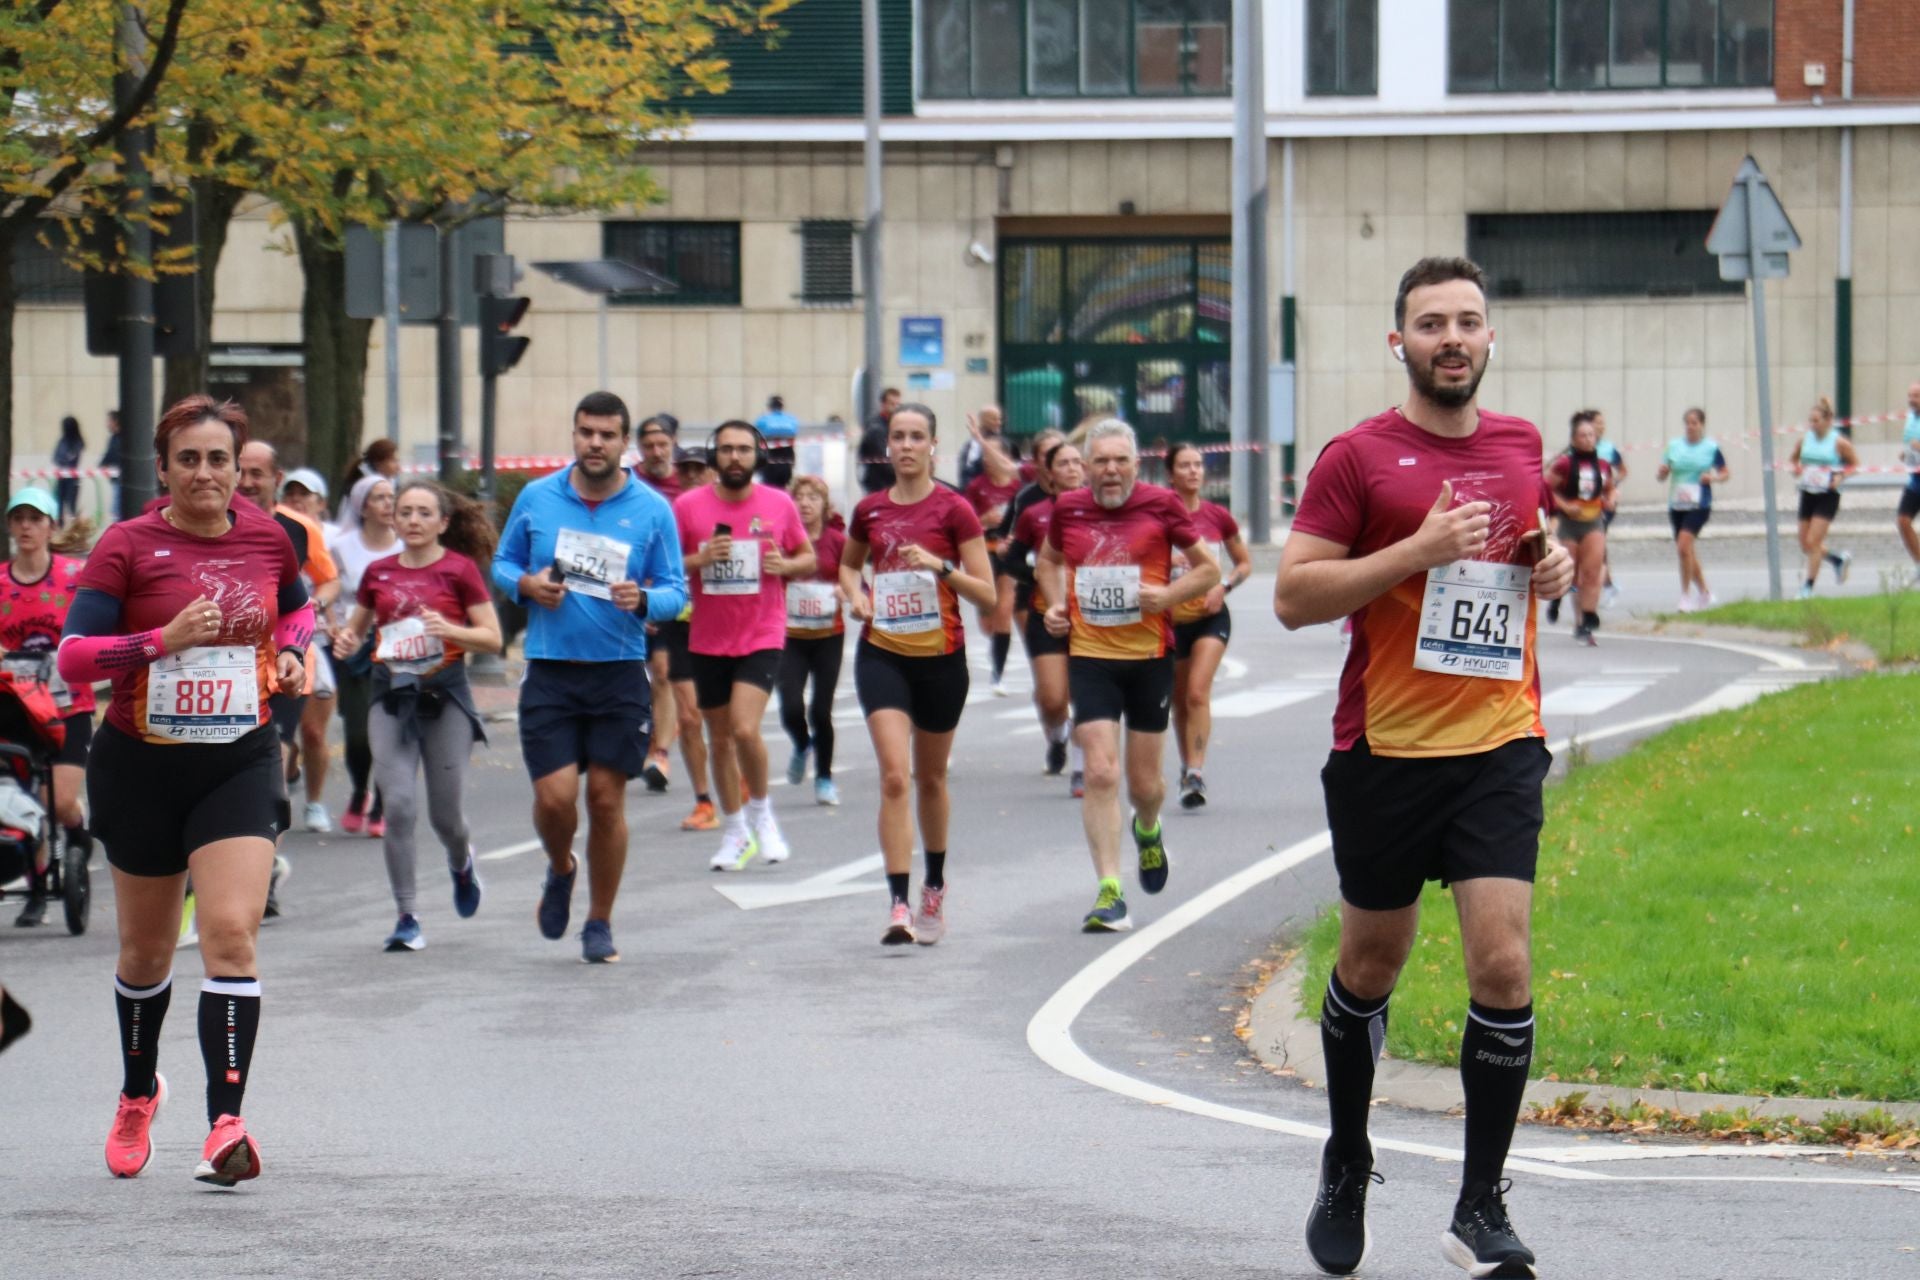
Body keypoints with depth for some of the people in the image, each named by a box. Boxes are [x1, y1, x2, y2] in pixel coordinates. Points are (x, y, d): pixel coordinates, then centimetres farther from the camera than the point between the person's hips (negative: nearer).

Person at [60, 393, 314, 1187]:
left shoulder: (266, 538, 1)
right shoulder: (129, 546, -9)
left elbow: (297, 607, 23)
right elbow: (71, 657, -14)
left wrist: (291, 654, 3)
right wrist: (163, 639, -26)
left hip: (240, 762, 1)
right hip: (141, 764, -1)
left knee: (231, 933, -17)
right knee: (147, 948, 14)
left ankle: (226, 1123, -22)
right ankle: (137, 1093, 41)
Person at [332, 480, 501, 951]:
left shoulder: (460, 569, -2)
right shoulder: (379, 572, 7)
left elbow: (492, 638, -4)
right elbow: (356, 626, 20)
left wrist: (449, 629, -21)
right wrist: (346, 642, -3)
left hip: (445, 693, -2)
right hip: (392, 695, 2)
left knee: (445, 814, 2)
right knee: (398, 805, -11)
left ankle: (461, 863, 40)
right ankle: (406, 917, -4)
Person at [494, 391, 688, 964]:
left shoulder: (652, 509, 1)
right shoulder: (536, 498, 4)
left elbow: (675, 591, 4)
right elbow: (502, 563, 14)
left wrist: (642, 600, -17)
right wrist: (527, 585, -8)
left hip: (620, 674, 0)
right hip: (550, 673, 0)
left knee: (606, 797, 1)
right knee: (555, 795, -9)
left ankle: (600, 923, 16)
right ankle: (560, 871, 25)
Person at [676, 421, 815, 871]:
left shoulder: (780, 504, 0)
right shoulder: (689, 506, -2)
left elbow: (808, 559, 11)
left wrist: (786, 565, -11)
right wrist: (698, 561, -16)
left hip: (763, 637, -2)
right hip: (708, 642, 2)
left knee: (745, 729, -19)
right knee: (720, 739, 10)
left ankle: (761, 812, 5)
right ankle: (734, 834, 25)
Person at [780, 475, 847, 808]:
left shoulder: (837, 542, -1)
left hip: (828, 636, 0)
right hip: (790, 638, 0)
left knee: (821, 711, -1)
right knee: (792, 708, -12)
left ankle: (824, 777, 18)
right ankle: (802, 746, 23)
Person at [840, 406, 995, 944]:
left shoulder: (953, 510, -5)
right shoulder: (870, 510, 4)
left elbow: (987, 594, -6)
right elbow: (847, 564, 24)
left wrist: (941, 566, -21)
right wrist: (856, 593, 3)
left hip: (940, 656, -1)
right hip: (883, 655, 1)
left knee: (931, 777, 14)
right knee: (895, 776, -14)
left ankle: (935, 885, 37)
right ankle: (898, 905, -18)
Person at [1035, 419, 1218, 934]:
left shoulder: (1161, 505, -5)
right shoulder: (1068, 509, 2)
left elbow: (1209, 568, 2)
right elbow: (1049, 561, 22)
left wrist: (1168, 595, -15)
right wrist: (1056, 603, 4)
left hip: (1150, 656, -1)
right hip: (1090, 657, 1)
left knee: (1144, 783, 9)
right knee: (1100, 774, -11)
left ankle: (1148, 831, 45)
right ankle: (1109, 892, -10)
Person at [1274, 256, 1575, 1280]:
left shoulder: (1521, 447, 10)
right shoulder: (1358, 457, -5)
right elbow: (1293, 597, -10)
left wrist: (1555, 565, 5)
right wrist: (1419, 550, -19)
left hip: (1499, 743, 2)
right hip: (1384, 746, -2)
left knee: (1502, 966, -11)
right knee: (1370, 966, 12)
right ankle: (1345, 1173, 34)